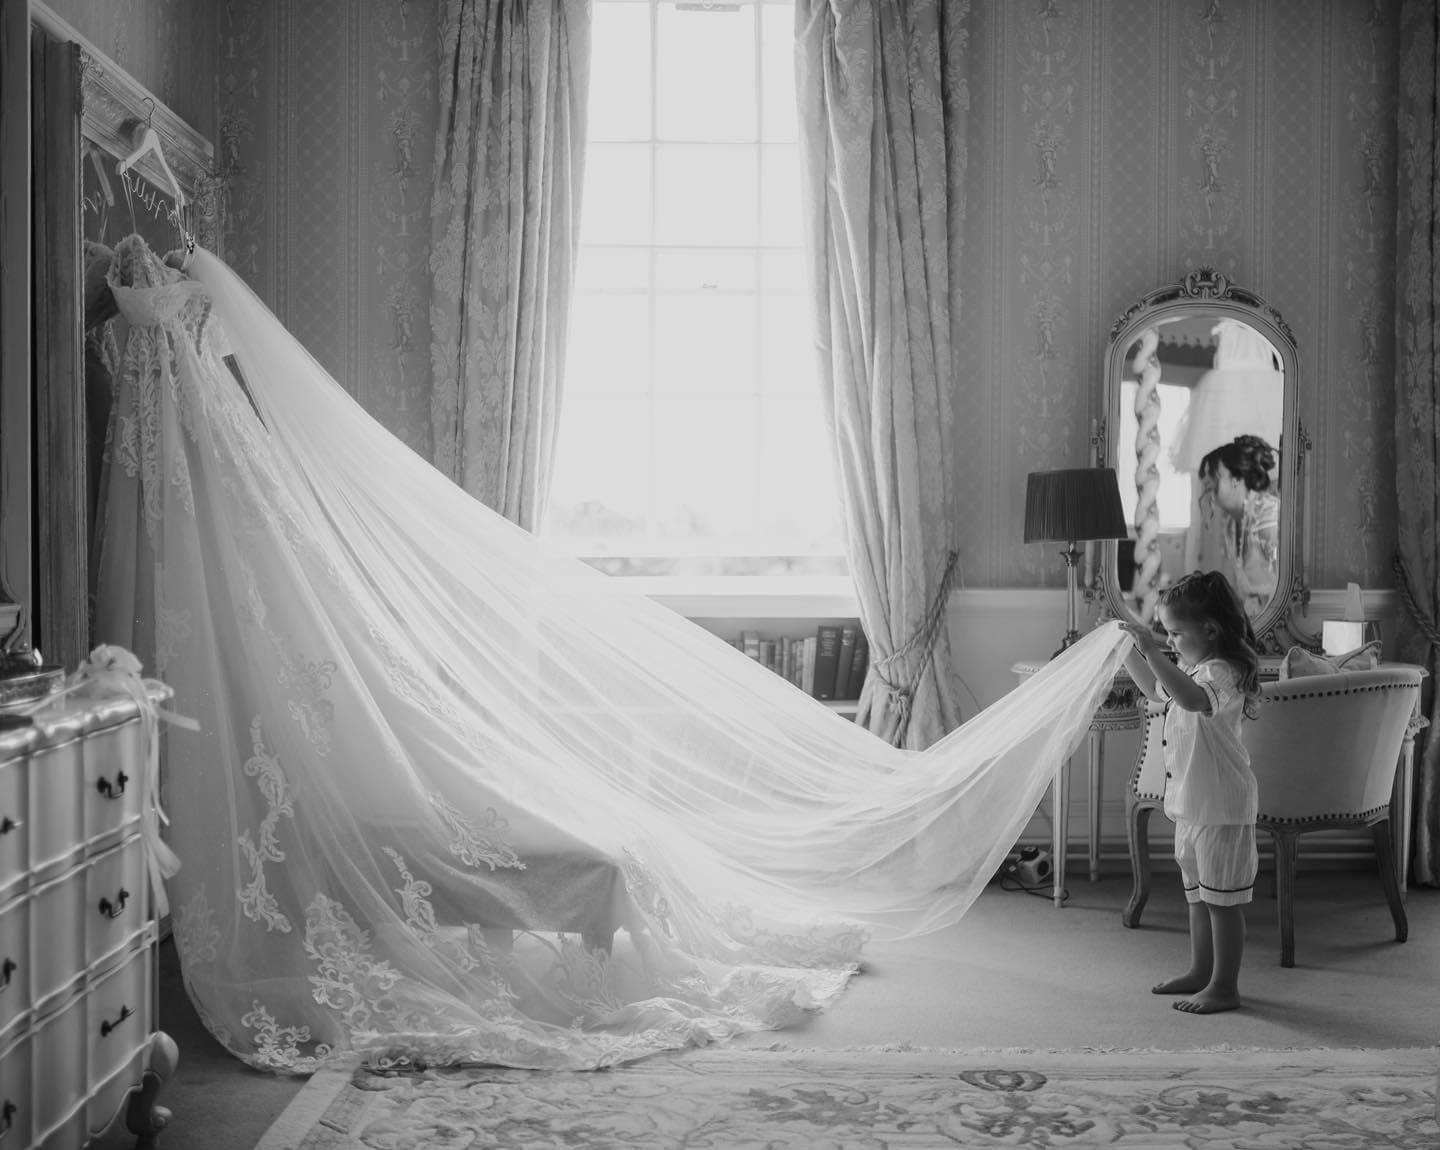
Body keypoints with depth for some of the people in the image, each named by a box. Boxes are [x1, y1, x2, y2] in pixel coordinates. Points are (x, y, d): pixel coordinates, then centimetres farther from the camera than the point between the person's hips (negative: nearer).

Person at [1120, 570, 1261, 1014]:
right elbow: (1157, 690, 28)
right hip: (1191, 802, 10)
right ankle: (1201, 971, 32)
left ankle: (1225, 986, 8)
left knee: (1222, 898, 0)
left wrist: (1152, 653, -44)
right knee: (1197, 894, 19)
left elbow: (1193, 698, -42)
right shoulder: (1193, 668, 10)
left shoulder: (1222, 671, -21)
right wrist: (1129, 652, 18)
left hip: (1221, 806, -10)